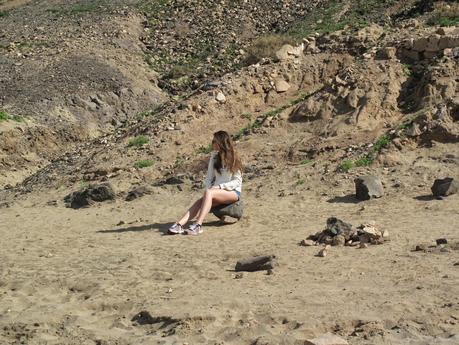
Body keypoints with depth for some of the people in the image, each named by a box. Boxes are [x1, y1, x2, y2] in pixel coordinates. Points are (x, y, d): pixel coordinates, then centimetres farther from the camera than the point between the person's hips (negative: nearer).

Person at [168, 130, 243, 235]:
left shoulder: (233, 159, -2)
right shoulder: (214, 157, 12)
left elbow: (237, 181, -6)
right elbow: (209, 177, 11)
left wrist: (220, 186, -17)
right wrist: (209, 188, -9)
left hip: (233, 192, -5)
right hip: (217, 191, 5)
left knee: (208, 192, -34)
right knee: (199, 202, -25)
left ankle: (198, 226, -46)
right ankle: (179, 224, -43)